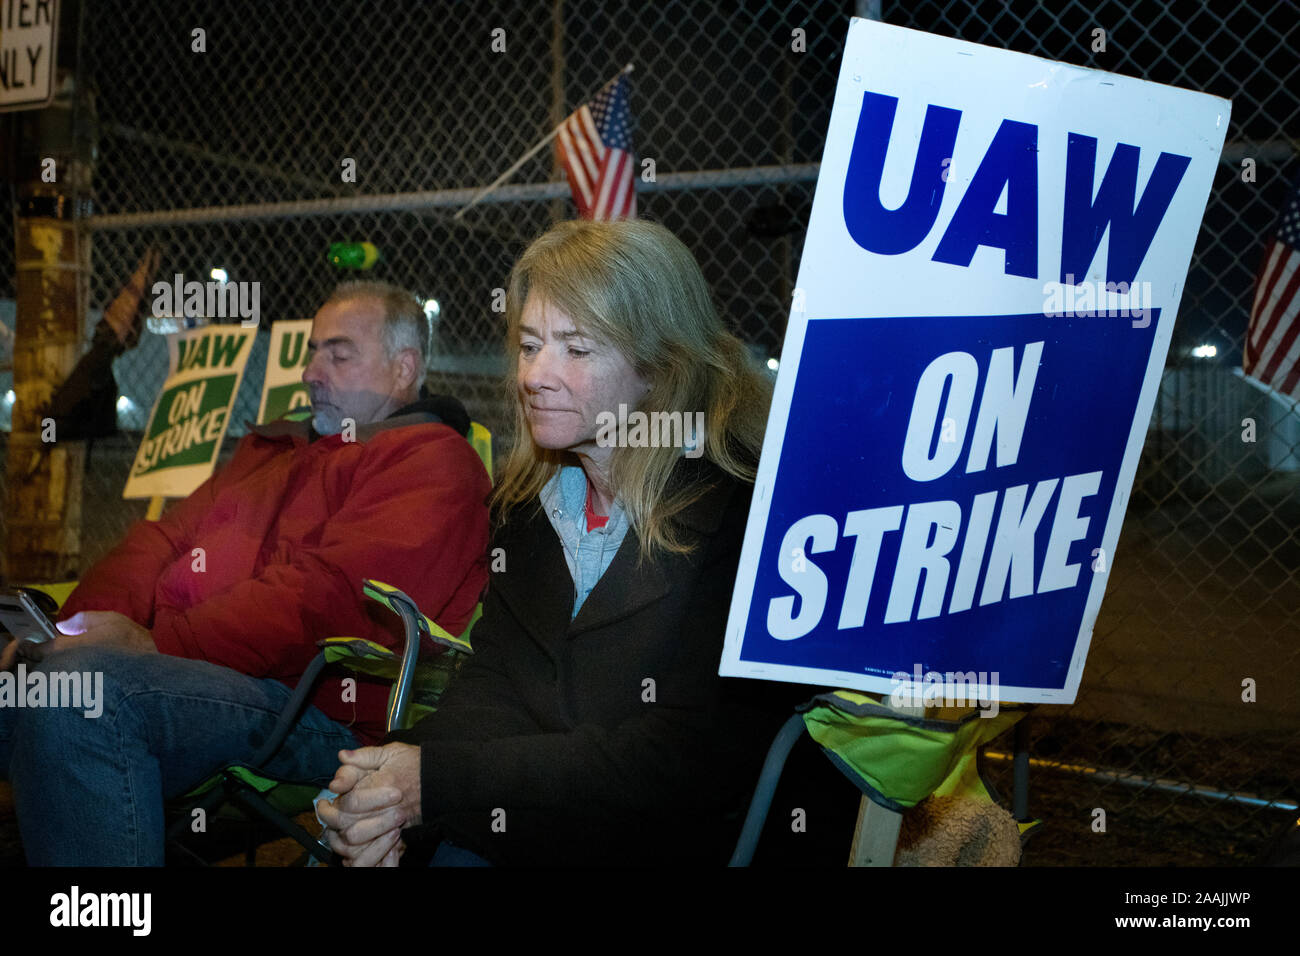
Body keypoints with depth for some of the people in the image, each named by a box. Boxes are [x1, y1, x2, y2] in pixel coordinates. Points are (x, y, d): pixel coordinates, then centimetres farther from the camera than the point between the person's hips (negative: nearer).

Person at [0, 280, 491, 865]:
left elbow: (329, 593, -12)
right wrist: (82, 624, 0)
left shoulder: (433, 459, 3)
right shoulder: (271, 449, 32)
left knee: (79, 684, -33)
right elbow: (167, 537, 22)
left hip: (318, 707, -8)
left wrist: (159, 641, -18)